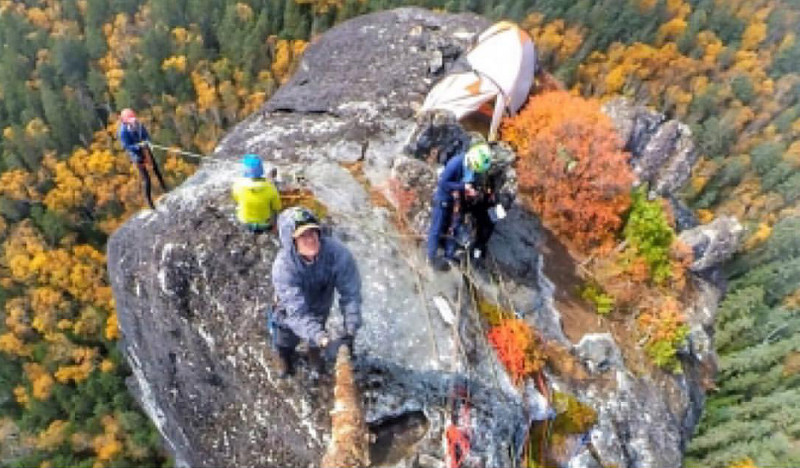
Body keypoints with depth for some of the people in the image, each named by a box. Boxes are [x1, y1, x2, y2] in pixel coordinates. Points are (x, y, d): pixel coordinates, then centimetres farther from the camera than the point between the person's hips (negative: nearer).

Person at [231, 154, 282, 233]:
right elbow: (276, 207, -15)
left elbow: (236, 199, -6)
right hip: (265, 223, -1)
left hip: (245, 220, 1)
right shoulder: (270, 188, -31)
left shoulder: (238, 184, -28)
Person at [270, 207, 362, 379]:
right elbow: (297, 311, -41)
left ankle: (314, 352, 64)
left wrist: (350, 331, -36)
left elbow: (350, 292, -31)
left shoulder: (337, 252, -39)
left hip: (321, 302, 2)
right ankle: (285, 355, 60)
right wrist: (319, 336, -54)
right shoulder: (283, 266, -41)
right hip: (291, 306, -2)